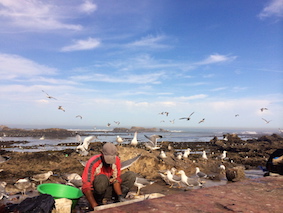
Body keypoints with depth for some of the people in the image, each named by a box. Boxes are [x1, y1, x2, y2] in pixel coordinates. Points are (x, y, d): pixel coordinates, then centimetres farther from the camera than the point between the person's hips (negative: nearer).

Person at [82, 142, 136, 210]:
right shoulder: (93, 162, -26)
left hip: (108, 189, 4)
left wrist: (120, 196, -23)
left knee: (131, 175, -13)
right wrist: (95, 207, -35)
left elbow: (116, 180, -7)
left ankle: (118, 201, -8)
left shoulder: (116, 160, -13)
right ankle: (98, 202, -12)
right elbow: (86, 187, -27)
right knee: (102, 179, -39)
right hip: (95, 192, -4)